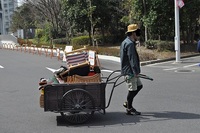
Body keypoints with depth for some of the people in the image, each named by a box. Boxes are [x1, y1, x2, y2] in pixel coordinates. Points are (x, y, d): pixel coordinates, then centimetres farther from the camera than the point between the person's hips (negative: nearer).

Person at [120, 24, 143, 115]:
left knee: (139, 86, 17)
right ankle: (129, 109, 8)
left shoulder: (126, 42, 17)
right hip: (129, 71, -11)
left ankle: (127, 103, 22)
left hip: (130, 71, 11)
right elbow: (132, 59, -23)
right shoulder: (130, 44, -18)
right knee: (132, 89, -3)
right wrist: (136, 72, -22)